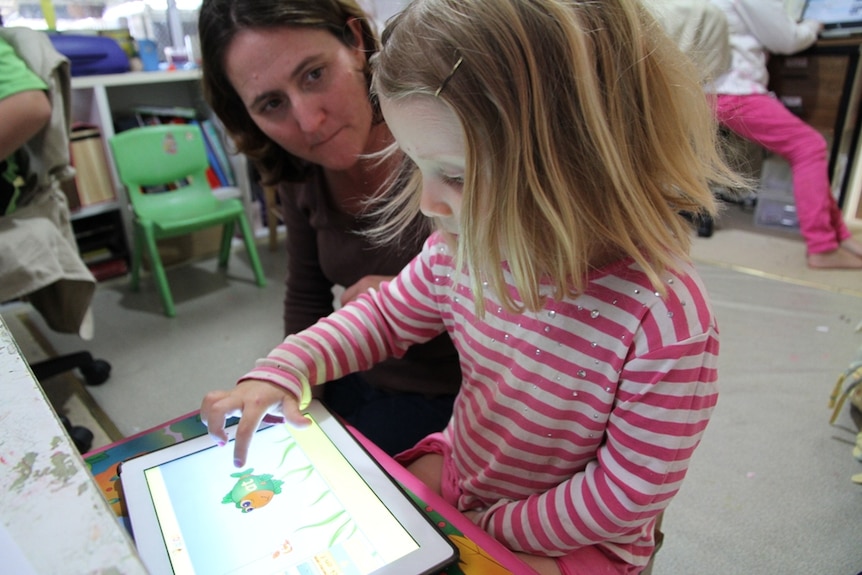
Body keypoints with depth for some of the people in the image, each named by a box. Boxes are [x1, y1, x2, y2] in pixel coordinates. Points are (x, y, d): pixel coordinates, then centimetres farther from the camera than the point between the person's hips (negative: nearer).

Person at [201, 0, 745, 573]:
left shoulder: (667, 320, -33)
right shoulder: (468, 242, -17)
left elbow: (630, 490, -21)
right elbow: (389, 315, 1)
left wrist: (493, 528, -13)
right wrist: (279, 373, -12)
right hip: (455, 472, 5)